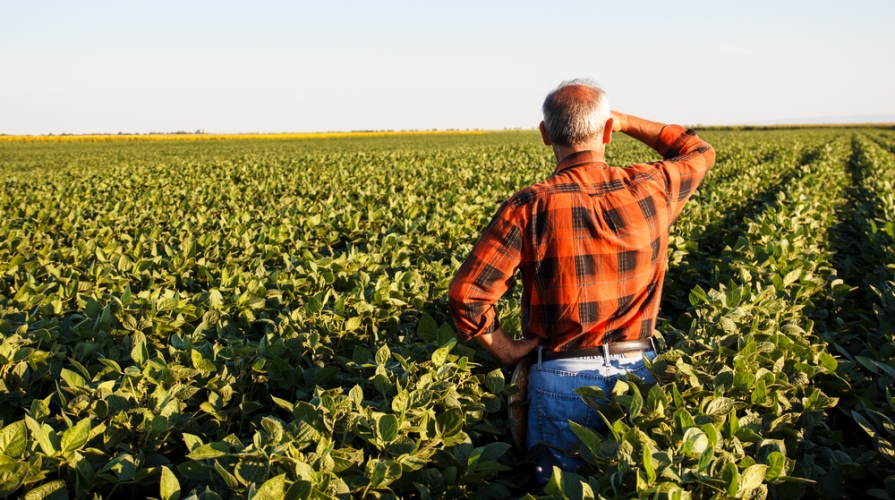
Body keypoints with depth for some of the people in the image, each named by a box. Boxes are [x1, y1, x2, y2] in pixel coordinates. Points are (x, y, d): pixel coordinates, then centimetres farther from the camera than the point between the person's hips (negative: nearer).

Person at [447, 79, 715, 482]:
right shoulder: (650, 190, -5)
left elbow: (466, 295, -18)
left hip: (562, 377, -3)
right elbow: (699, 152, 19)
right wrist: (625, 122, 17)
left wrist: (505, 349, -2)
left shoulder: (531, 207, -14)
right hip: (639, 371, 3)